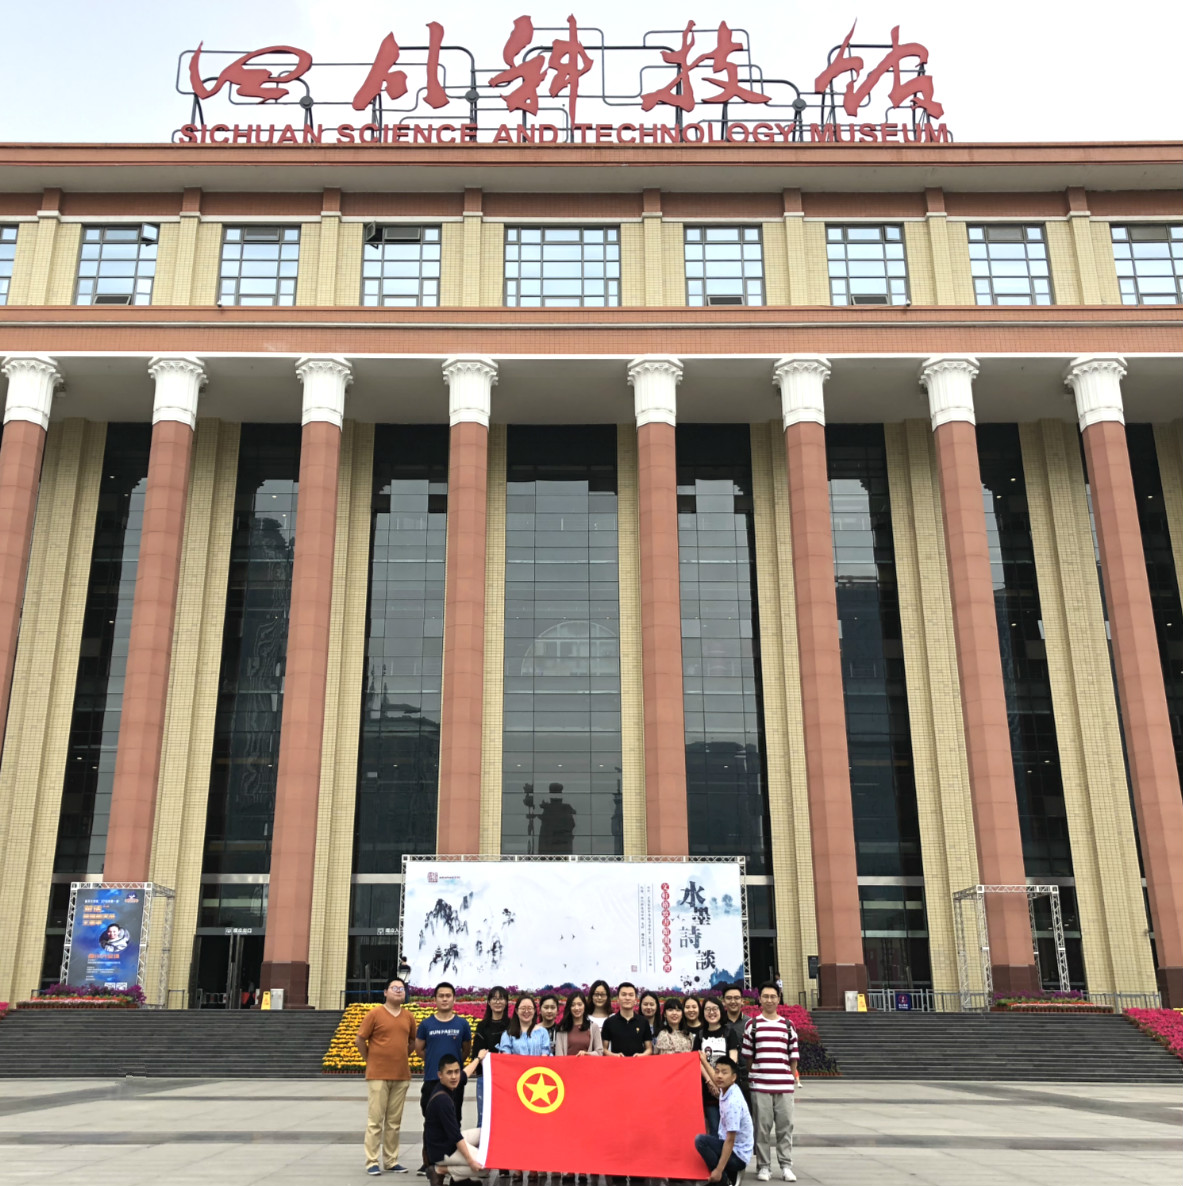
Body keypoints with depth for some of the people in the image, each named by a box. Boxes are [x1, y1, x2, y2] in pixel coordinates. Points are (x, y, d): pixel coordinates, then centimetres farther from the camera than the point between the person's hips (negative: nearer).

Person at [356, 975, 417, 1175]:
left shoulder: (408, 1016, 7)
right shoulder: (375, 1014, -6)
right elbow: (360, 1040, -2)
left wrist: (402, 1057, 11)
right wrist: (370, 1061, 1)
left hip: (401, 1076, 4)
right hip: (378, 1075, -4)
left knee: (395, 1122, 9)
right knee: (375, 1120, -2)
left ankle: (391, 1161, 16)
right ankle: (372, 1162, 4)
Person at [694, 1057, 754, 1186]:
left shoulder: (733, 1102, -25)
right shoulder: (725, 1090, -2)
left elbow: (730, 1140, -25)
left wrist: (719, 1170, -25)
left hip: (738, 1154, -10)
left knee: (700, 1140, -27)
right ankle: (731, 1175, 17)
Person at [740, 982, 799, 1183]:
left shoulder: (788, 1025, 9)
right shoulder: (753, 1024, 4)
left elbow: (793, 1055, 12)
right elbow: (747, 1055, 6)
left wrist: (795, 1078, 8)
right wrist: (749, 1076, 2)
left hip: (784, 1084, 2)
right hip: (760, 1084, -2)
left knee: (785, 1126, 3)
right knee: (762, 1126, 1)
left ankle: (786, 1166, 12)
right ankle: (763, 1167, 9)